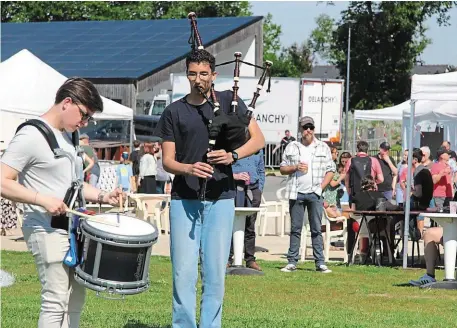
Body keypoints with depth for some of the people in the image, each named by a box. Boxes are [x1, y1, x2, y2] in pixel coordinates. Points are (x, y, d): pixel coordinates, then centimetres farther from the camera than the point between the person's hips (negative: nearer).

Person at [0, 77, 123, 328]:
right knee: (56, 302, -10)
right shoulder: (31, 136, -15)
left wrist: (102, 196, 7)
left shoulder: (66, 136, 13)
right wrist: (43, 200, -26)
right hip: (47, 231, -10)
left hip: (72, 230, 10)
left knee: (75, 300, 14)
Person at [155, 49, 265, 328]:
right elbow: (167, 161, 4)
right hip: (184, 200, 0)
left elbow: (258, 139, 5)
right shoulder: (174, 112, 6)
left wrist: (233, 156, -14)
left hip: (220, 199, 0)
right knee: (184, 272, -3)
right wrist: (188, 169, -18)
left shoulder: (229, 101, 7)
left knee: (215, 272, 1)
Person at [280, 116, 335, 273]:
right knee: (295, 229, 3)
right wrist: (295, 168, -8)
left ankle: (320, 263, -2)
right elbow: (282, 168, 11)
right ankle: (292, 262, 4)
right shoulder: (292, 147, 11)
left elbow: (331, 170, 8)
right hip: (296, 193, 1)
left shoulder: (323, 147, 9)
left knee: (316, 229, -1)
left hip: (315, 194, -1)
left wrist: (322, 186, -5)